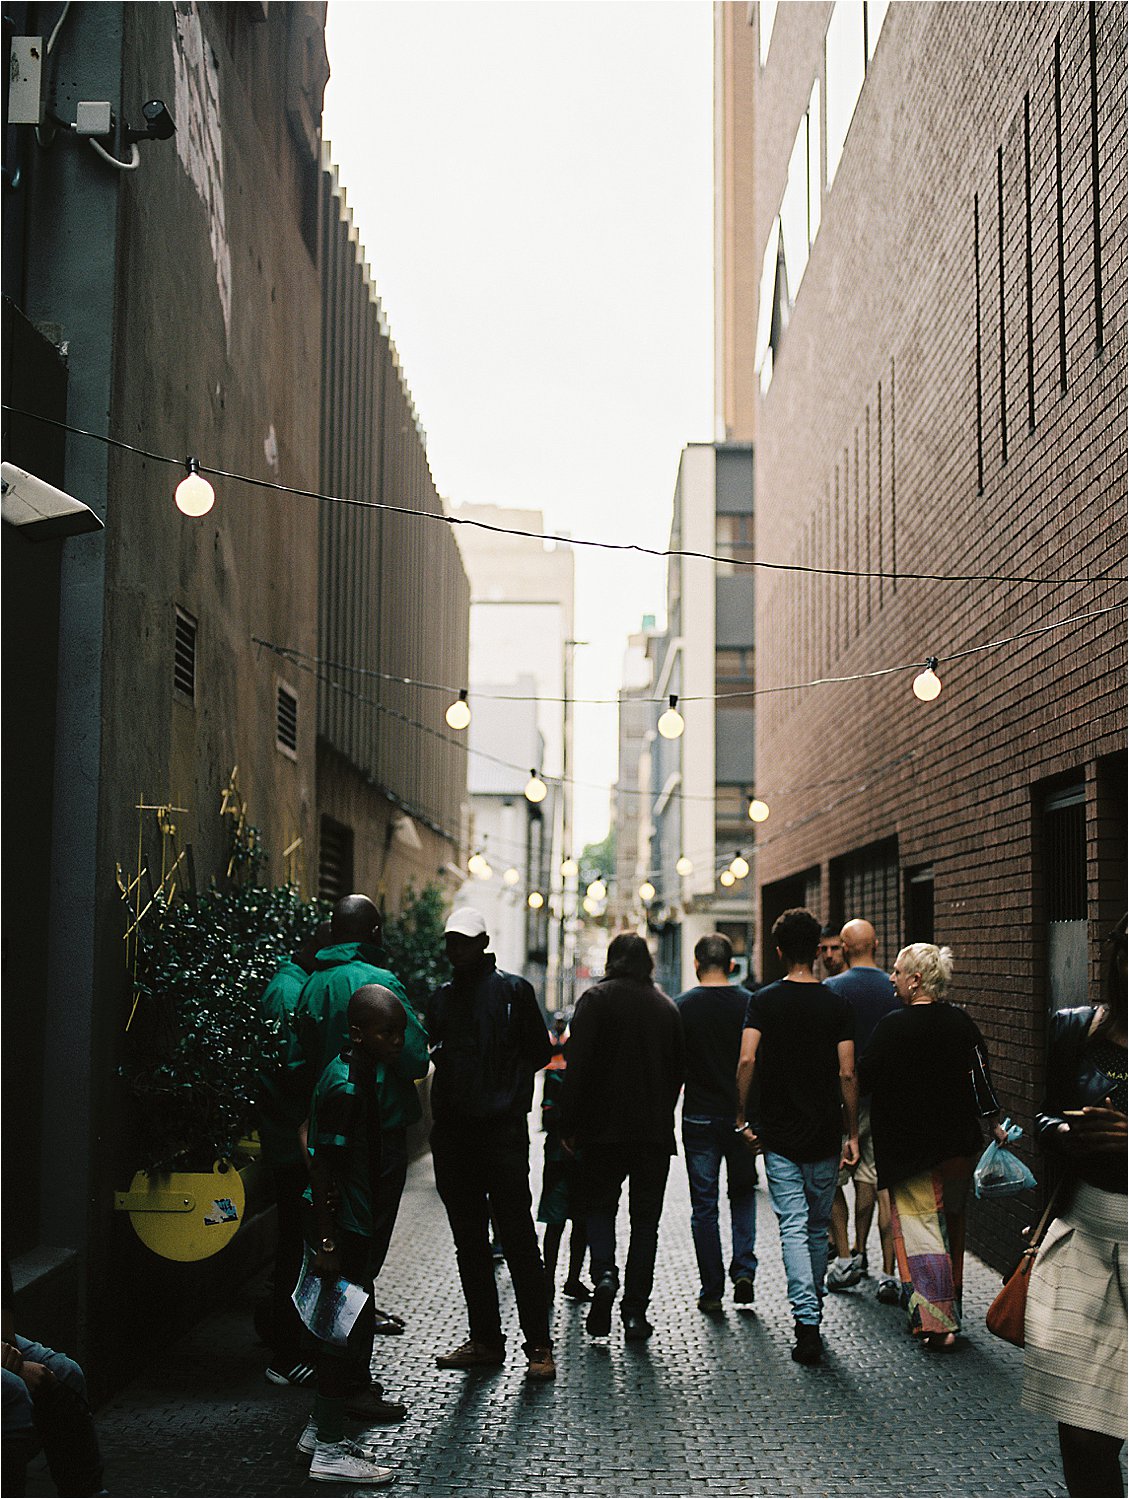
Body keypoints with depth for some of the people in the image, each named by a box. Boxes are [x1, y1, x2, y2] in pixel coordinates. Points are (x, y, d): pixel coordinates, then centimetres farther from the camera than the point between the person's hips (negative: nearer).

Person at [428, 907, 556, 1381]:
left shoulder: (512, 989, 0)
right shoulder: (442, 998, 15)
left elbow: (539, 1053, 2)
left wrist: (506, 1088, -2)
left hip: (502, 1130, -6)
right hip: (452, 1132, 6)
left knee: (518, 1238, -6)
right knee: (469, 1240, 10)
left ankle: (539, 1345, -1)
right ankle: (485, 1340, 18)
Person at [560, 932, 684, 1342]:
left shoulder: (596, 999, -4)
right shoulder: (667, 1007, 8)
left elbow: (577, 1066, -11)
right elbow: (679, 1071, 13)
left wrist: (570, 1124, -6)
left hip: (605, 1128, -3)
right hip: (655, 1131, 3)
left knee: (599, 1206, 13)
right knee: (645, 1219, 8)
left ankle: (604, 1271, -14)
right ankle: (635, 1313, 4)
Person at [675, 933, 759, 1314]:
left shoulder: (682, 1006, -5)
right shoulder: (749, 1004, -3)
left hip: (699, 1117, -1)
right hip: (741, 1115, 1)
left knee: (704, 1204, 6)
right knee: (743, 1193, 19)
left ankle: (712, 1290, 8)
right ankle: (744, 1271, 5)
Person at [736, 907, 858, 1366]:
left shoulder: (762, 1001, -3)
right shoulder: (838, 1006, -2)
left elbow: (747, 1061, -14)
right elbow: (846, 1075, -6)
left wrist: (742, 1118, -4)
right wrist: (851, 1134, 1)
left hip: (778, 1136, -1)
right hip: (824, 1136, 1)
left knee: (793, 1228, -1)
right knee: (818, 1227, 15)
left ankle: (807, 1321, -13)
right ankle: (812, 1310, 27)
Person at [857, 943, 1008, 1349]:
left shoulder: (894, 1025, -15)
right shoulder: (962, 1023, 0)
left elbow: (863, 1079, -11)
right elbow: (980, 1077, 2)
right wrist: (995, 1122, 9)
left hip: (909, 1144, -6)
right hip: (959, 1143, 6)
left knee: (920, 1229, -2)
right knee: (951, 1224, 17)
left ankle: (935, 1321, -9)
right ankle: (951, 1312, 27)